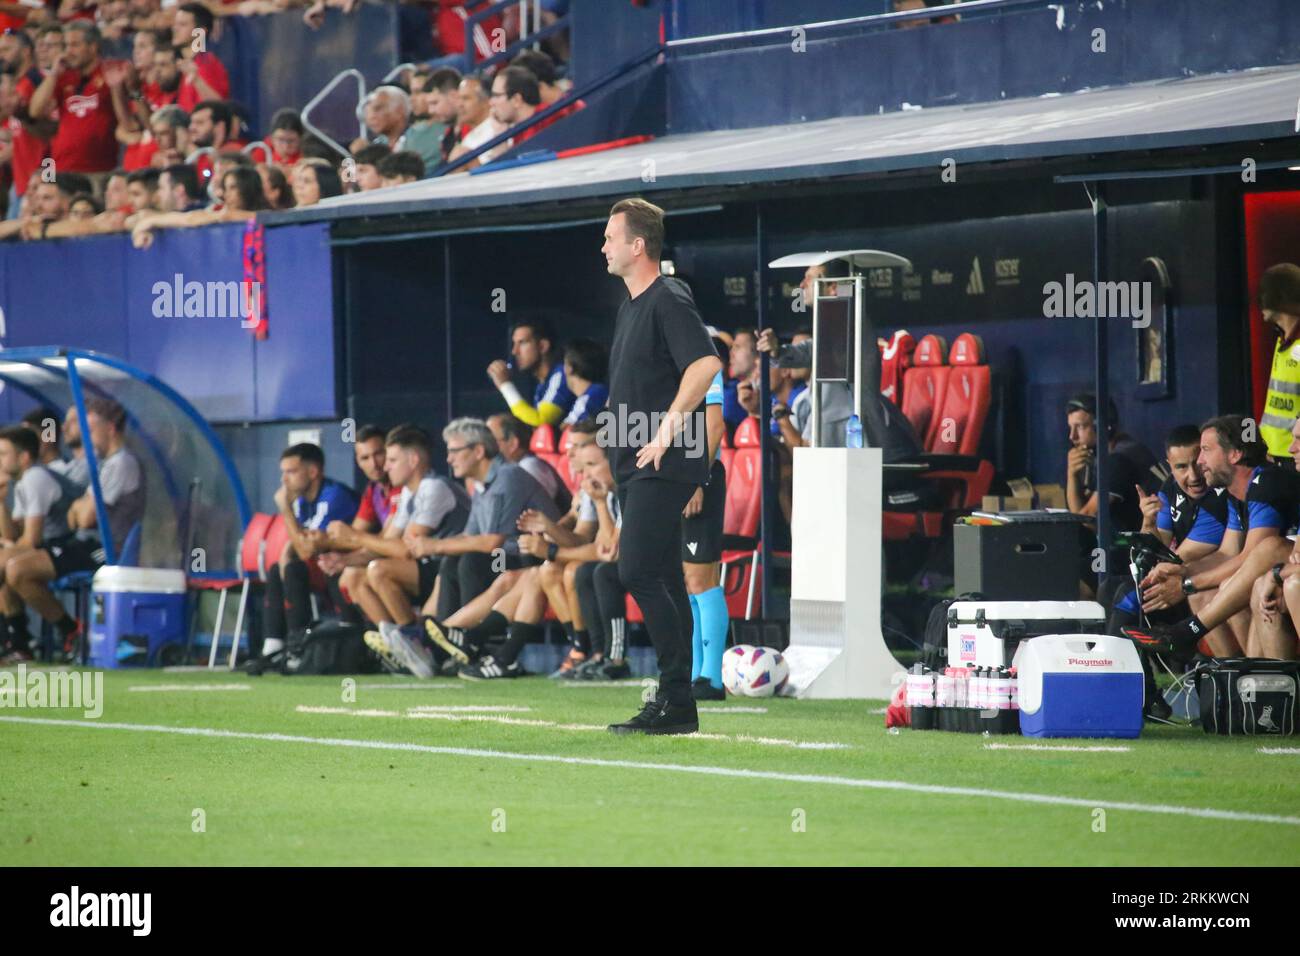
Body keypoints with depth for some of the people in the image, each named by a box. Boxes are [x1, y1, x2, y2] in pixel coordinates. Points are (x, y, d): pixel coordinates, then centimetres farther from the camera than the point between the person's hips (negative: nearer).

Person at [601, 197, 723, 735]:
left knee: (638, 573, -16)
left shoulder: (668, 301, -12)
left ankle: (676, 699, -14)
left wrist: (668, 429, -26)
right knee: (663, 580, 9)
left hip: (664, 465, -10)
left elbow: (706, 364, -27)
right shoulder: (631, 306, 19)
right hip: (637, 467, 10)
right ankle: (676, 704, 12)